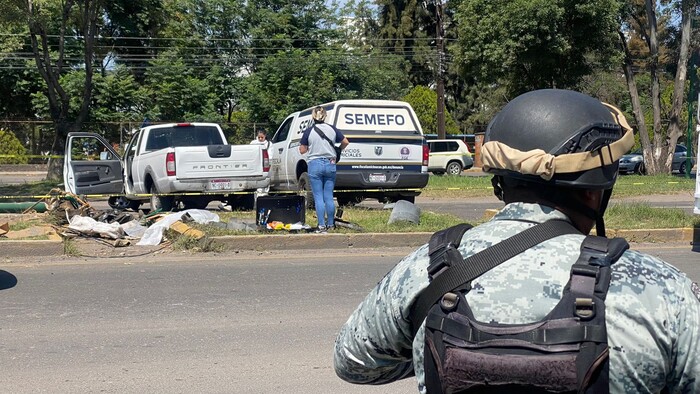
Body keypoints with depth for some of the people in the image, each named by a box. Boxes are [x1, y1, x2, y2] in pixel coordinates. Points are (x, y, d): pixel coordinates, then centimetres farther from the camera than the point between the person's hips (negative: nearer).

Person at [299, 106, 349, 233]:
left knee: (318, 197, 1)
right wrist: (338, 150, 28)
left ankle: (322, 225, -2)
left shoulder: (308, 131, -6)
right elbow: (345, 142, 10)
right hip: (330, 164, 3)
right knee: (329, 196, 10)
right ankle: (331, 224, 14)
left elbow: (302, 150, -2)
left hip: (315, 165, -3)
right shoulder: (332, 129, 2)